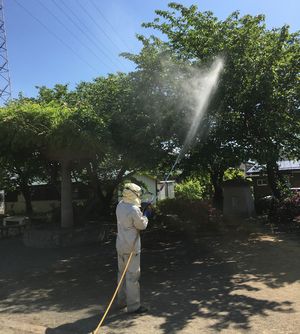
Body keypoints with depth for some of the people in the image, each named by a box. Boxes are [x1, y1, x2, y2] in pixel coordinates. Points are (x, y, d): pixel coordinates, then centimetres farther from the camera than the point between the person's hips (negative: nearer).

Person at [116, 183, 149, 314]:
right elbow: (142, 225, -11)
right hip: (131, 247, -8)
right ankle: (133, 305, 10)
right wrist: (145, 217, 8)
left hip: (120, 246, 8)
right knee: (132, 276, 1)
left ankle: (122, 301, 32)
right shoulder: (134, 210, -23)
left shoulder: (120, 205, 1)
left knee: (122, 273, 19)